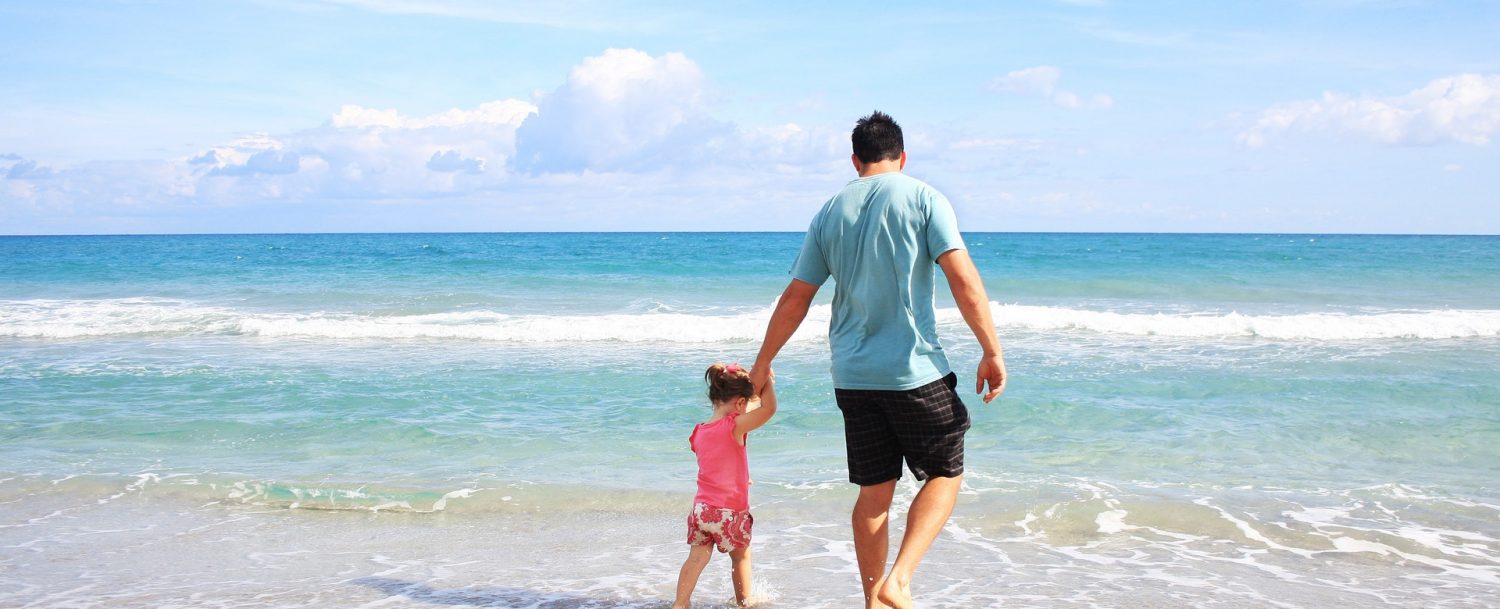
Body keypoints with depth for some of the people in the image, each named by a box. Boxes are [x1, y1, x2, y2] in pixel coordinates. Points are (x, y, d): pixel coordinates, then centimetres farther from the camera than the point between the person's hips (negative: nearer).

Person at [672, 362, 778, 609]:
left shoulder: (699, 432, 4)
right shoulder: (735, 427, -17)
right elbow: (769, 408, -26)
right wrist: (767, 380, -11)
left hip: (701, 508, 4)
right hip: (730, 512, -4)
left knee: (697, 557, 10)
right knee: (741, 556, 17)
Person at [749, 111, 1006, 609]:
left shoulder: (829, 212, 8)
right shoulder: (923, 198, -3)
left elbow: (795, 298, 10)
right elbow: (963, 278, -12)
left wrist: (763, 364, 19)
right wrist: (992, 352, -8)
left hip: (852, 375, 4)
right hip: (915, 370, -4)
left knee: (874, 491, 12)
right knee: (946, 475, 10)